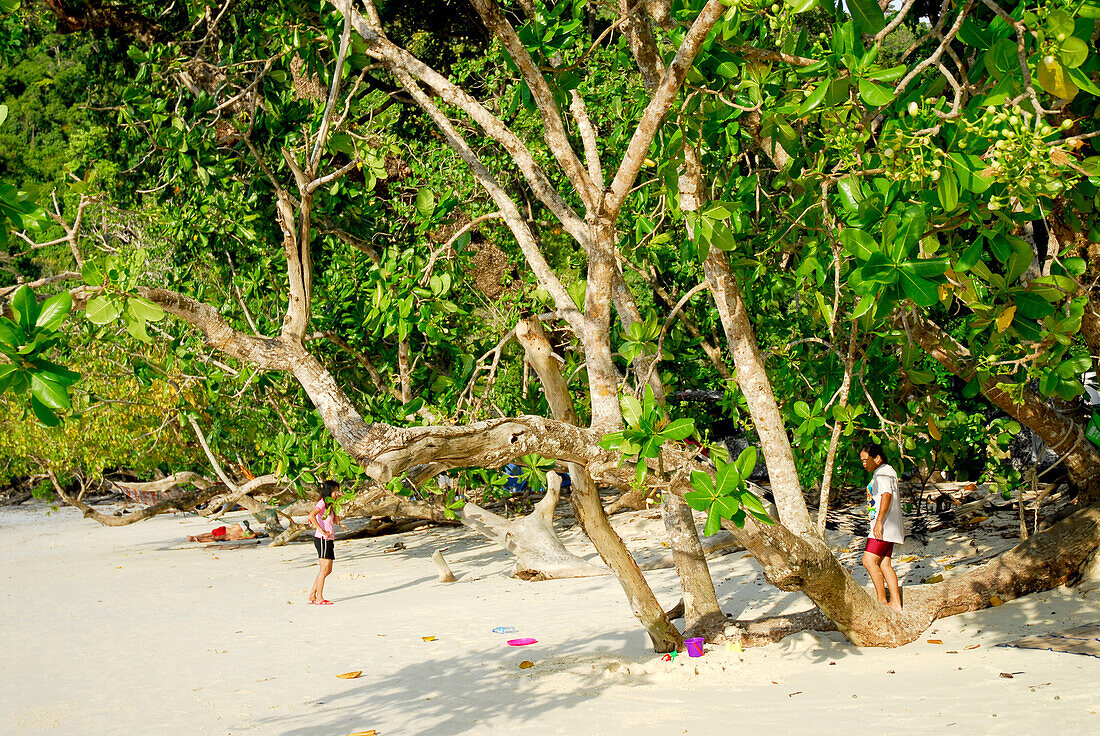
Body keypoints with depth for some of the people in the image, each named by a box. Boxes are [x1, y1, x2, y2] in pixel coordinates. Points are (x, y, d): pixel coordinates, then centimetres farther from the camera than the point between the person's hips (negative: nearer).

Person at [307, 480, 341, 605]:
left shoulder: (329, 504, 18)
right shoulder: (322, 503, -11)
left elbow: (336, 520, 18)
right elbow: (311, 515, -27)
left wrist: (334, 507, 8)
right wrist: (321, 530, -27)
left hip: (329, 539, 9)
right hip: (322, 539, -9)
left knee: (328, 570, 11)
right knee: (324, 569, -9)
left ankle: (312, 595, 16)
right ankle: (319, 598, -6)